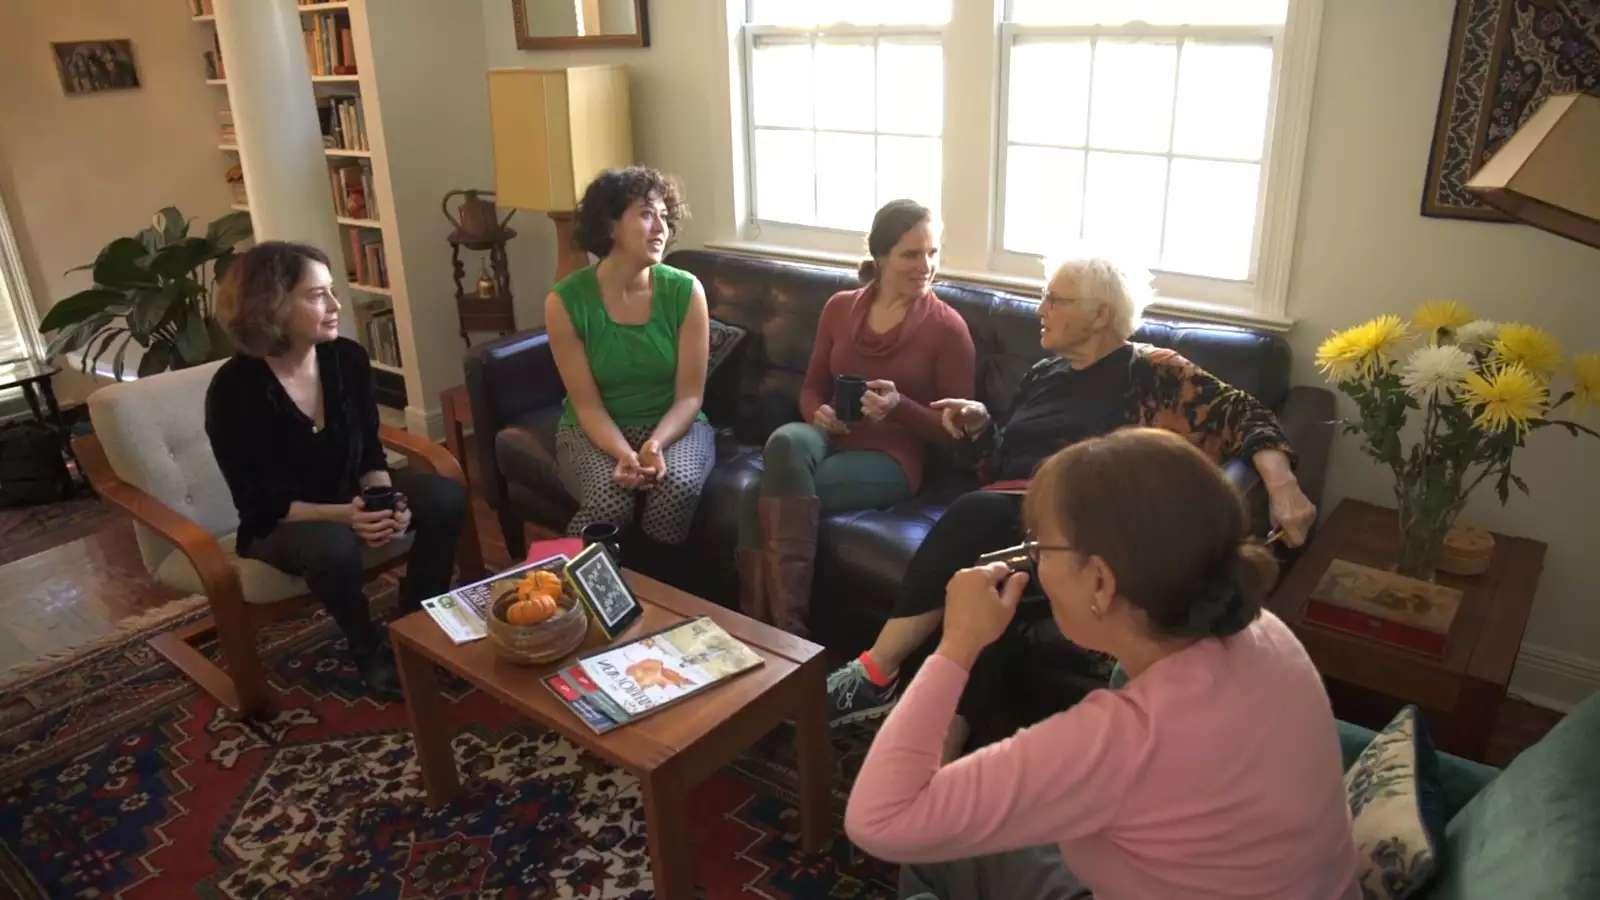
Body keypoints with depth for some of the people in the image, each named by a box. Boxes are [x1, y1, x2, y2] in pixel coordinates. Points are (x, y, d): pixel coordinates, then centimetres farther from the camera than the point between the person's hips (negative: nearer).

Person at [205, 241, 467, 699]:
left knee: (446, 498, -19)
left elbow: (369, 451, -1)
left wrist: (386, 499, -23)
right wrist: (342, 514, -35)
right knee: (333, 546, -38)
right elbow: (260, 503, -20)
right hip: (278, 523, -5)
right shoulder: (234, 389, -23)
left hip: (351, 494, 5)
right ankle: (369, 650, -7)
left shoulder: (348, 358, -11)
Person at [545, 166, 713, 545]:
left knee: (679, 488, -31)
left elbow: (690, 396, -10)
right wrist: (623, 453, -29)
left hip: (673, 424, 1)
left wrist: (655, 444, -28)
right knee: (609, 501, -30)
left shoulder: (685, 291, -12)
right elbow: (587, 404, -11)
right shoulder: (565, 301, -14)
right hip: (595, 429, -1)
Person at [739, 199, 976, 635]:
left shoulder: (948, 327, -3)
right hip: (831, 438, 4)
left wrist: (899, 407, -21)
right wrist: (818, 413, -7)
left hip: (891, 457, -4)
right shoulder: (839, 307, 11)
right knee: (786, 441, -35)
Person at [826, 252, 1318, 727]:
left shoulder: (1148, 371, 6)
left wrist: (1281, 485, -19)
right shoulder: (1042, 374, 24)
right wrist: (979, 424, 7)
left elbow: (1244, 414, -2)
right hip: (1009, 509, 5)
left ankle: (876, 674, -25)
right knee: (976, 513, -32)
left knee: (976, 515, -34)